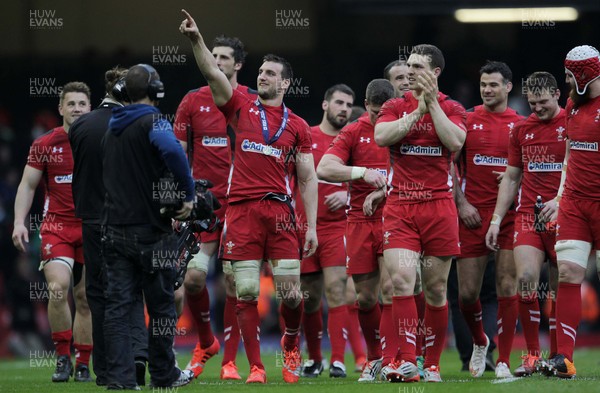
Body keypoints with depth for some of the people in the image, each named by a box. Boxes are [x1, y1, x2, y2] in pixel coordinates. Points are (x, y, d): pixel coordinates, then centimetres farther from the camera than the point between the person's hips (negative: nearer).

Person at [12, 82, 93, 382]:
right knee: (57, 288, -20)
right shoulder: (44, 145, 2)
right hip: (57, 226, -1)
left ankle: (82, 365, 14)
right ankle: (62, 358, -7)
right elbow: (27, 185, 6)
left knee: (86, 299, 4)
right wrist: (19, 222, -5)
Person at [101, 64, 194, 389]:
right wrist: (188, 195, -19)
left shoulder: (112, 128, 14)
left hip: (115, 228, 6)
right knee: (161, 306, 7)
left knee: (117, 304, 1)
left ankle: (119, 378, -7)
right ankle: (163, 375, 16)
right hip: (151, 229, -6)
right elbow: (172, 151, -31)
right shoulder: (152, 121, -9)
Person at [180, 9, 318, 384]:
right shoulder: (242, 108, 10)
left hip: (279, 210, 0)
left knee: (291, 292, -3)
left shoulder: (297, 126, 11)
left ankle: (291, 342, 26)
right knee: (246, 292, -3)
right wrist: (196, 39, -19)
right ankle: (255, 366, 4)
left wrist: (312, 226, 2)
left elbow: (308, 178, 9)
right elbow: (213, 73, -4)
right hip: (241, 209, 0)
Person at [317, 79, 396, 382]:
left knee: (391, 290, -13)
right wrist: (362, 172, -22)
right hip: (360, 222, 2)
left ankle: (390, 360, -11)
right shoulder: (354, 133, 5)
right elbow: (324, 169, -7)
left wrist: (381, 193, -14)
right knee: (365, 297, 5)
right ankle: (374, 357, 23)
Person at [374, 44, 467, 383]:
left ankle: (432, 364, 13)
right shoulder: (395, 107, 10)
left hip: (438, 205, 0)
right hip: (400, 207, 0)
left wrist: (432, 103, -10)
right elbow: (381, 136, -9)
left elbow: (455, 142, -13)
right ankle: (407, 361, -19)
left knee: (435, 288, 4)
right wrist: (418, 110, -10)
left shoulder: (452, 109, 6)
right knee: (401, 279, -17)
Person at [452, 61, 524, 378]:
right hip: (473, 215, 1)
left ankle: (503, 361, 0)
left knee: (507, 288, -6)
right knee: (467, 293, 1)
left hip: (510, 216, -1)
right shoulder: (467, 120, 5)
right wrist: (461, 203, -4)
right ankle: (479, 342, 30)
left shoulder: (520, 124, 6)